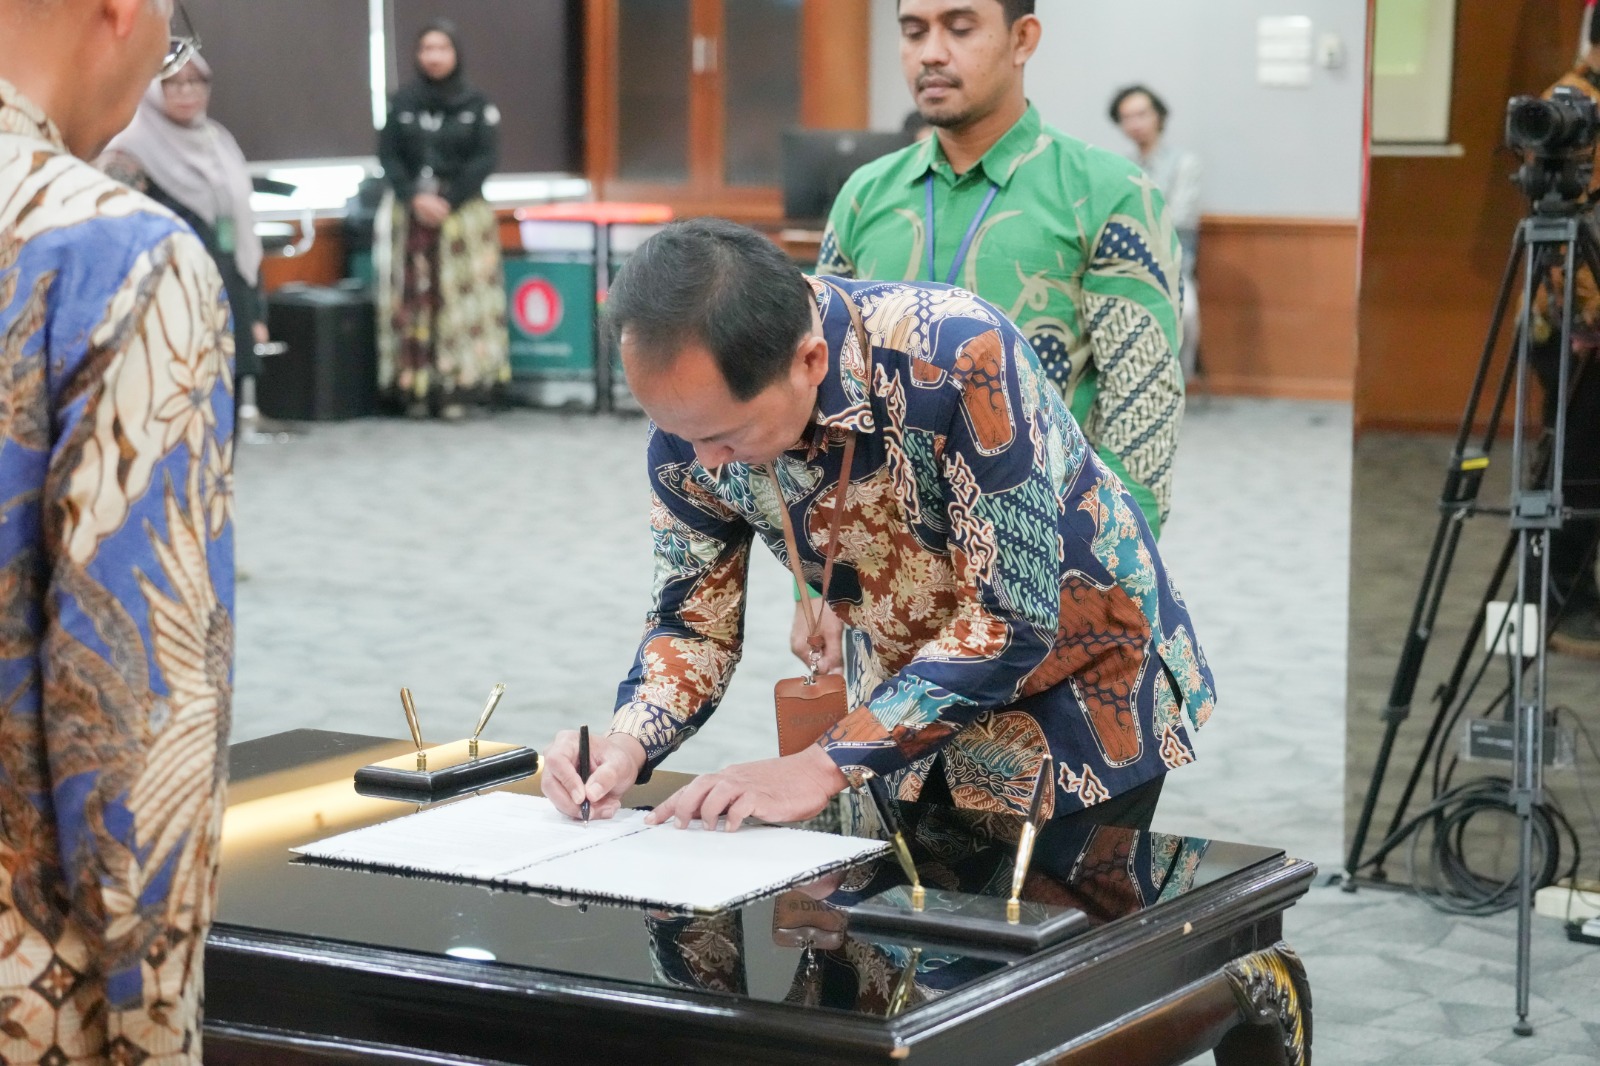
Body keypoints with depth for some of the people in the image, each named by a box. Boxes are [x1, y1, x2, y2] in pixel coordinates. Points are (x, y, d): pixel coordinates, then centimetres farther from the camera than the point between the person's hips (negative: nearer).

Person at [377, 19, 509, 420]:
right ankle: (415, 390, 2)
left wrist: (447, 201, -13)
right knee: (413, 301, -1)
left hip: (463, 215, -2)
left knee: (460, 301, -5)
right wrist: (414, 198, -12)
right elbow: (388, 155, 3)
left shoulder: (477, 105, 1)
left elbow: (486, 159, -5)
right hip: (411, 216, 2)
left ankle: (457, 388, -2)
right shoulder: (402, 102, 7)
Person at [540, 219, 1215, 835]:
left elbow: (1011, 619, -32)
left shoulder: (960, 357, -35)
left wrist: (825, 768, -33)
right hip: (916, 705, 5)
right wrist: (627, 746, -23)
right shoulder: (690, 420, -17)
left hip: (1080, 681, -4)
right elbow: (695, 621, -4)